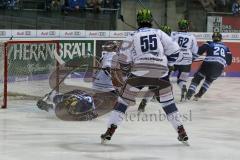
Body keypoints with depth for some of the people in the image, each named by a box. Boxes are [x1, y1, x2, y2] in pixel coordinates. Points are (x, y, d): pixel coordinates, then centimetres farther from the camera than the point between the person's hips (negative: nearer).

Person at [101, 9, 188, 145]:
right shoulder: (159, 33, 16)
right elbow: (174, 51, 8)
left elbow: (123, 62, 9)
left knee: (124, 100, 10)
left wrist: (120, 66, 31)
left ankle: (110, 132, 2)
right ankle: (182, 132, 12)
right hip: (160, 72, 1)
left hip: (139, 72, -1)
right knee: (168, 102, 17)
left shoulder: (132, 37, 14)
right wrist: (167, 63, 23)